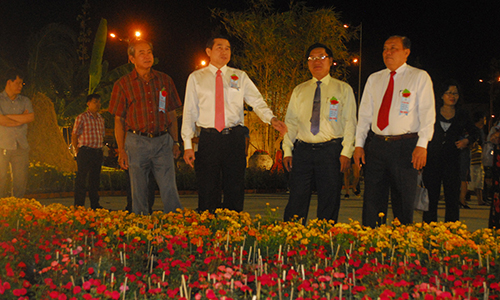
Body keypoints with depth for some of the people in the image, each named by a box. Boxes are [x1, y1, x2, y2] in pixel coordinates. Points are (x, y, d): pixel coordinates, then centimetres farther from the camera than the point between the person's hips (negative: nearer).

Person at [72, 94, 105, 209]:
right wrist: (77, 152, -9)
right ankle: (79, 206, 1)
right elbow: (74, 136, -4)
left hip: (98, 152, 6)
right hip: (85, 151, -6)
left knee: (95, 179, 11)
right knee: (81, 179, -4)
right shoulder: (82, 118, -4)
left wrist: (101, 150, 12)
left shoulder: (101, 118, 14)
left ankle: (95, 204, 19)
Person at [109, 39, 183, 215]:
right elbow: (118, 120, 5)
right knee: (139, 193, 4)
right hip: (137, 142, -1)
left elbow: (172, 115, 16)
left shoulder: (165, 80, 11)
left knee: (170, 190, -5)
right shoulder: (122, 85, 5)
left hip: (163, 142, 1)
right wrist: (121, 151, -2)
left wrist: (175, 142, 9)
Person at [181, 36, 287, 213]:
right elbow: (189, 112, 5)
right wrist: (188, 145, -3)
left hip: (234, 138, 1)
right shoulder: (196, 78, 8)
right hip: (208, 138, -1)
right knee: (207, 192, 1)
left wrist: (272, 119, -21)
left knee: (235, 190, 5)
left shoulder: (240, 77, 11)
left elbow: (257, 102, 0)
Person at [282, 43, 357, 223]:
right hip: (302, 150, 2)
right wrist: (287, 150, 3)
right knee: (296, 201, 0)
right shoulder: (299, 91, 15)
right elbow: (290, 122, 13)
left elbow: (350, 122, 2)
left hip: (331, 150, -2)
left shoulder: (343, 89, 7)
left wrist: (346, 152, -9)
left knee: (329, 202, 1)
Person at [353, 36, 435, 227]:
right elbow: (364, 114, 16)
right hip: (377, 145, 4)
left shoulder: (420, 77, 4)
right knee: (372, 200, 2)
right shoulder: (374, 79, 16)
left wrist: (422, 145, -14)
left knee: (404, 202, 2)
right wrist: (359, 144, 6)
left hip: (406, 146, -3)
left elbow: (427, 113, -3)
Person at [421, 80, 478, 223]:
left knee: (452, 199, -2)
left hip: (452, 161, 1)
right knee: (431, 198, -1)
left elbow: (474, 133, 23)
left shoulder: (462, 115, 11)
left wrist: (467, 140, 2)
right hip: (432, 161, -1)